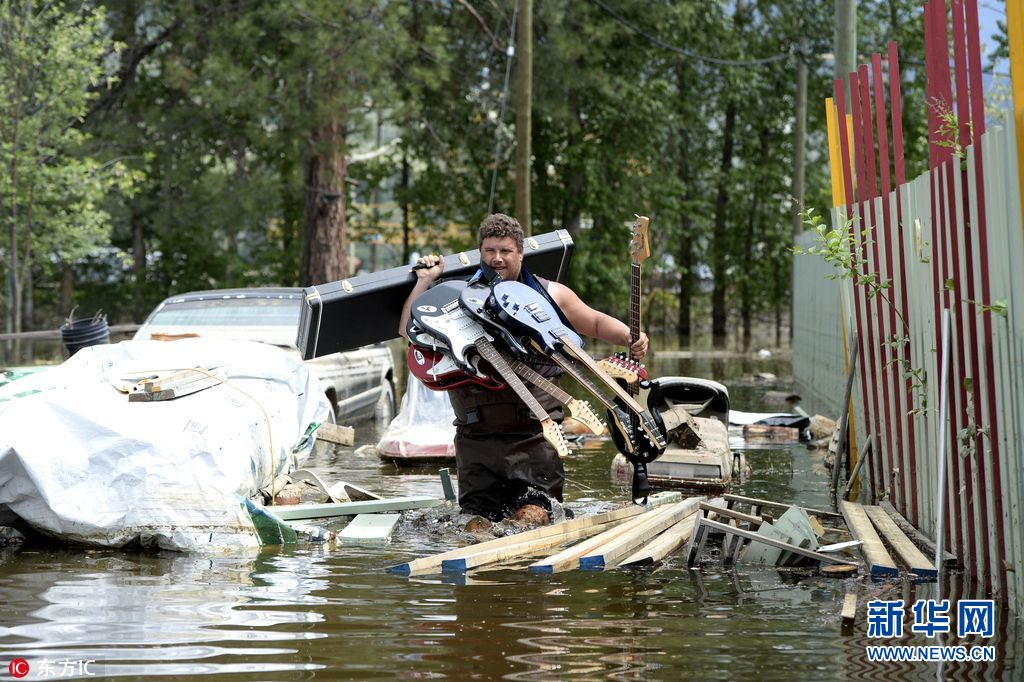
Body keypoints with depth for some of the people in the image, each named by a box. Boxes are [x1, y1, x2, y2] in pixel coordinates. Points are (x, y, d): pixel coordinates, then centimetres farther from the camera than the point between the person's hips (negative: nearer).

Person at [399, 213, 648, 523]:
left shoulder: (550, 294, 10)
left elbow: (596, 323, 21)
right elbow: (408, 331, 7)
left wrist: (630, 338, 3)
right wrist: (424, 282, 0)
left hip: (534, 435, -1)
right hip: (476, 436, 1)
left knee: (531, 519, -13)